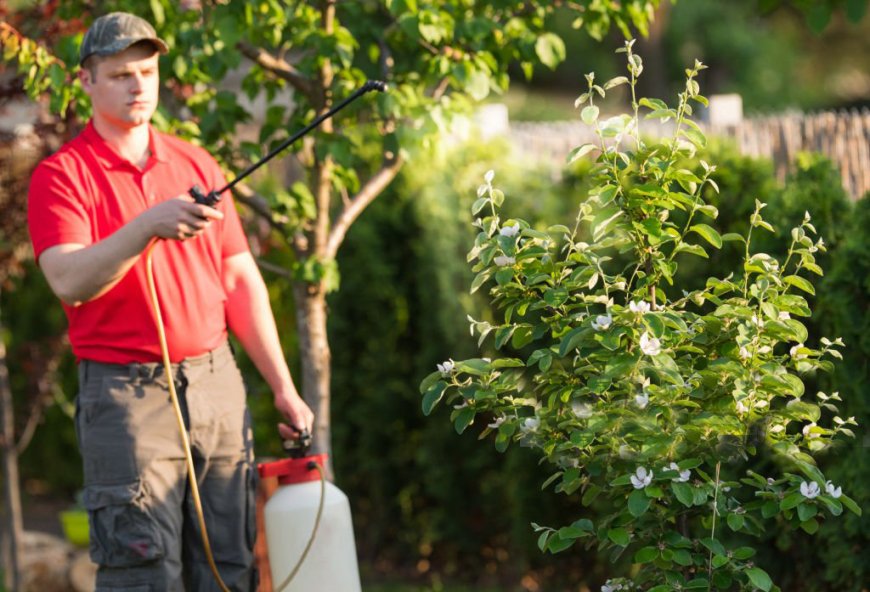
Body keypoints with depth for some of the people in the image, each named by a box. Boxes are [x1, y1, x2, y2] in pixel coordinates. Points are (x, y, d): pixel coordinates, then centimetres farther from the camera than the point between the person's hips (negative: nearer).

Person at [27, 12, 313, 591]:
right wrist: (146, 227, -34)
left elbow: (242, 280, 15)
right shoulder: (62, 174, -3)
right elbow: (69, 282, -19)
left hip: (217, 383, 5)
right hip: (127, 393, -5)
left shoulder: (197, 165, 14)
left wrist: (283, 387, 11)